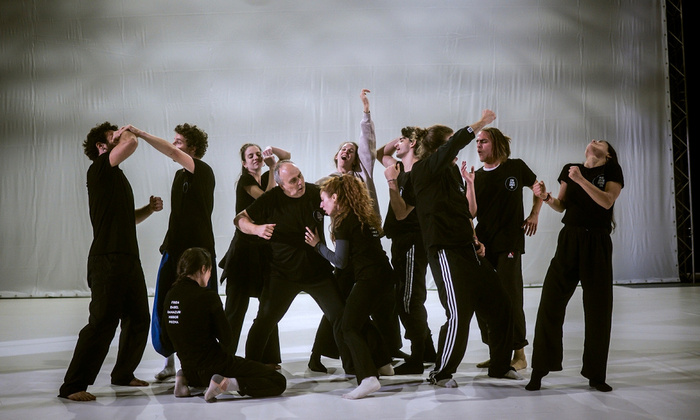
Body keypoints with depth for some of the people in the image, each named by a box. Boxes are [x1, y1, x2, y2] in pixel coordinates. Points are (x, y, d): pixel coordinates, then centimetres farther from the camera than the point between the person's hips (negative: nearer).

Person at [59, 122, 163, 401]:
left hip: (128, 258, 9)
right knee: (102, 322, -11)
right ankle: (73, 386, -5)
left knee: (138, 319, 12)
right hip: (107, 260, -9)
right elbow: (132, 142, -20)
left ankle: (123, 374, 27)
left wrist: (149, 209, 12)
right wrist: (125, 133, 2)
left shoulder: (116, 177, 23)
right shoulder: (99, 169, -6)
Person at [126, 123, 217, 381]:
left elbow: (171, 152, -27)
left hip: (198, 251, -7)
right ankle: (169, 361, 18)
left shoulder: (203, 172, -11)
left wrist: (140, 133, -25)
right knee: (163, 308, 4)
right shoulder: (179, 175, 16)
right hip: (174, 249, 8)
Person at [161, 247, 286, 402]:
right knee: (279, 381, -8)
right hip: (215, 365, -7)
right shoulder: (208, 297, -17)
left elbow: (167, 340, 12)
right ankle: (225, 383, -19)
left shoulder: (170, 296, 2)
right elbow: (226, 338, -11)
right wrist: (229, 354, 11)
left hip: (190, 370, 7)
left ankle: (185, 378, 13)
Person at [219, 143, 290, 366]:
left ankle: (269, 358, 13)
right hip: (245, 249, -6)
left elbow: (287, 157, 18)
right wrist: (272, 168, -11)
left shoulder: (265, 178, 12)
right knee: (236, 307, -3)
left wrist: (272, 150, -2)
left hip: (265, 249, 6)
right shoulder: (245, 181, -6)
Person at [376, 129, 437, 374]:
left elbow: (401, 213, -23)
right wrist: (396, 142, 11)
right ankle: (427, 351, 27)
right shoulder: (401, 169, 10)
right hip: (400, 243, 10)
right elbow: (380, 154, 29)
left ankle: (417, 360, 2)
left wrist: (392, 182, -20)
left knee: (409, 301, -6)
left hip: (412, 244, -10)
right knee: (405, 301, 16)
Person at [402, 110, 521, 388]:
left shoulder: (452, 171, 16)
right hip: (445, 253, -9)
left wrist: (474, 239, 16)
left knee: (499, 304, 11)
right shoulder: (424, 171, -10)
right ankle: (441, 373, 7)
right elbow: (452, 146, -28)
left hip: (469, 251, 9)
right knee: (459, 314, -13)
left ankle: (500, 366, 27)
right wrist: (481, 123, -23)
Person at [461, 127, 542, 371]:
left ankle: (519, 354, 6)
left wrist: (534, 215, 7)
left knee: (510, 297, -6)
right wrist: (469, 184, -14)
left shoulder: (516, 168, 2)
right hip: (482, 243, 4)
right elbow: (471, 212, -4)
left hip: (510, 243, -4)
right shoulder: (477, 176, 7)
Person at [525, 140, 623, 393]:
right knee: (550, 305, -6)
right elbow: (562, 206, 12)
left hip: (597, 245, -2)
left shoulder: (612, 170, 4)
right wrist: (546, 197, -7)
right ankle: (539, 372, 0)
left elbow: (607, 201, -11)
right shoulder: (570, 169, 13)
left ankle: (596, 375, 14)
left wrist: (581, 180, -18)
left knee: (598, 310, 1)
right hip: (569, 240, 2)